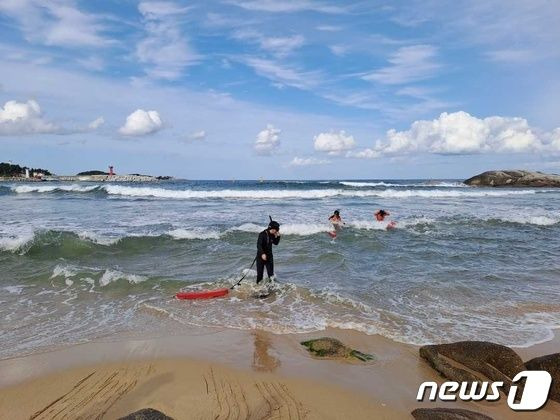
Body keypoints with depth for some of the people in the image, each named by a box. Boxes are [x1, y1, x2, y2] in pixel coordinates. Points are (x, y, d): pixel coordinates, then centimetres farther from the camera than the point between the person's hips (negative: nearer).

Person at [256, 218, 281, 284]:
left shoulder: (272, 235, 2)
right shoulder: (262, 234, -18)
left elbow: (276, 243, 16)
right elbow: (258, 245, -27)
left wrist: (277, 236, -1)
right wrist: (262, 254, -39)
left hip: (269, 256, 5)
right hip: (261, 256, -5)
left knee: (271, 273, 3)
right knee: (260, 273, 3)